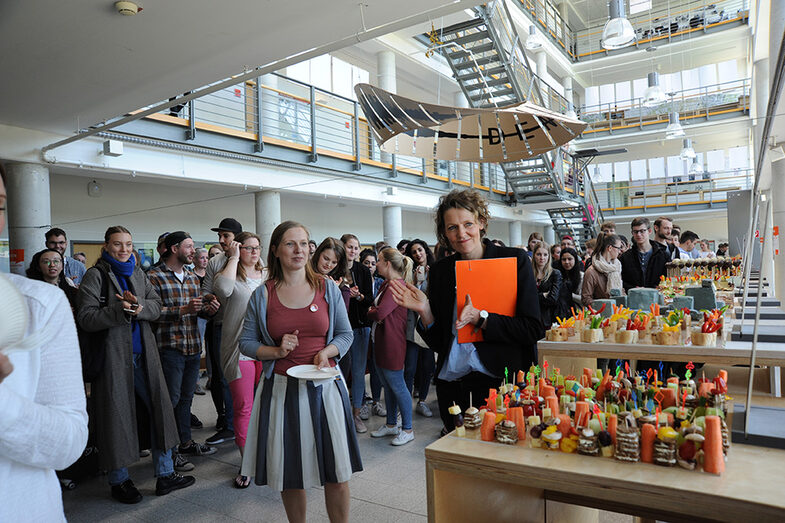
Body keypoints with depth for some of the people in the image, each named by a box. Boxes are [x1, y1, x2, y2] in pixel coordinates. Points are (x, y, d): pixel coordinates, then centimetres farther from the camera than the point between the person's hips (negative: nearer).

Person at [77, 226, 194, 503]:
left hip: (143, 354, 6)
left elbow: (157, 305, 5)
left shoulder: (137, 273, 13)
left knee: (159, 409, 7)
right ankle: (119, 480, 23)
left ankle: (165, 474, 20)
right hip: (113, 355, -5)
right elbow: (86, 318, -12)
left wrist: (138, 305, -15)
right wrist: (121, 310, -23)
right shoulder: (95, 276, -4)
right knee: (116, 415, 4)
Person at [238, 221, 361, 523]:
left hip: (323, 387, 0)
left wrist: (327, 352, -11)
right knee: (291, 476, 11)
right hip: (281, 389, 0)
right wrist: (276, 351, -11)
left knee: (337, 474, 3)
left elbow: (345, 334, 8)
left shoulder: (328, 289, 3)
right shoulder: (262, 295, 2)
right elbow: (246, 342, 6)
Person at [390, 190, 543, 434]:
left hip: (501, 379, -3)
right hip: (450, 384, 3)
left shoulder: (515, 260, -6)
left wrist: (479, 318, -20)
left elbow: (533, 329, -11)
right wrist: (424, 310, -11)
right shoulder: (440, 271, 3)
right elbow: (437, 342, 6)